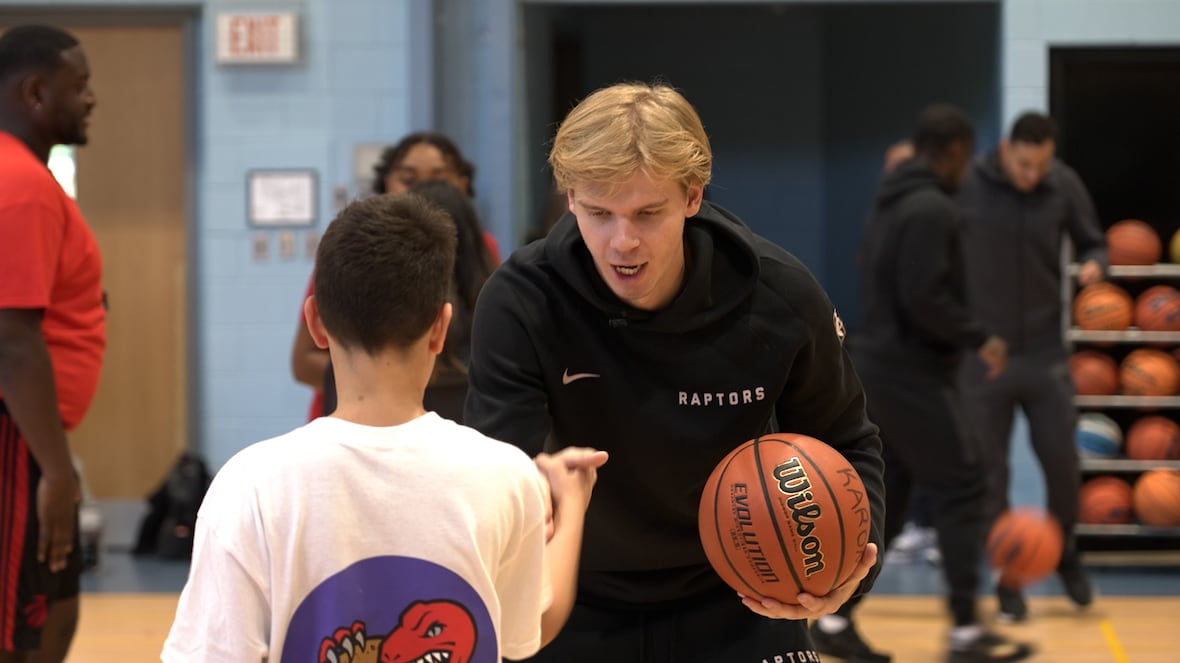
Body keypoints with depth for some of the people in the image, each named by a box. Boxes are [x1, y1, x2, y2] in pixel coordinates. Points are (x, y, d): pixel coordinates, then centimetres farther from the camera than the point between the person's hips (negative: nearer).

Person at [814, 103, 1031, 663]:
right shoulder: (932, 207, -16)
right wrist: (979, 339, -13)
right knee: (961, 493, -3)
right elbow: (924, 296, -24)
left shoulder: (889, 201, 14)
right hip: (911, 374, -9)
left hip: (878, 366, 9)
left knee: (882, 501, 12)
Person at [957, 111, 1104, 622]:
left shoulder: (1065, 186, -6)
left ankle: (1065, 554, 32)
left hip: (1045, 352, 1)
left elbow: (1093, 243, 6)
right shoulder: (964, 185, -11)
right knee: (991, 475, 2)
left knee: (1062, 462, 5)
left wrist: (1095, 265, -15)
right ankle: (1008, 585, 15)